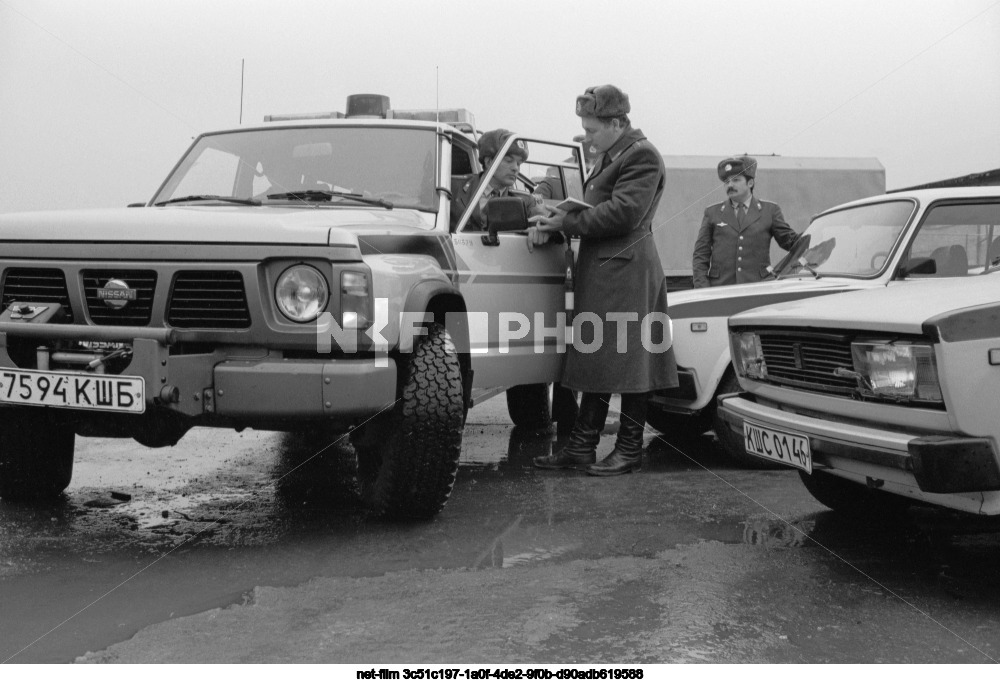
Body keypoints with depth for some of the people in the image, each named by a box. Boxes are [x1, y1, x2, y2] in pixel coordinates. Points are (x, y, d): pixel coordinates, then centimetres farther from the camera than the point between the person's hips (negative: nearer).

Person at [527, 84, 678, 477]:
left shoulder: (642, 156, -10)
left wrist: (565, 222, -14)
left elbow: (622, 213, -20)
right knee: (595, 361, 10)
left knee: (627, 364, -2)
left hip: (626, 272, -9)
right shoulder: (609, 157, 19)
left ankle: (629, 451, 7)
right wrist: (551, 224, 0)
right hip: (600, 273, 9)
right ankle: (582, 445, 15)